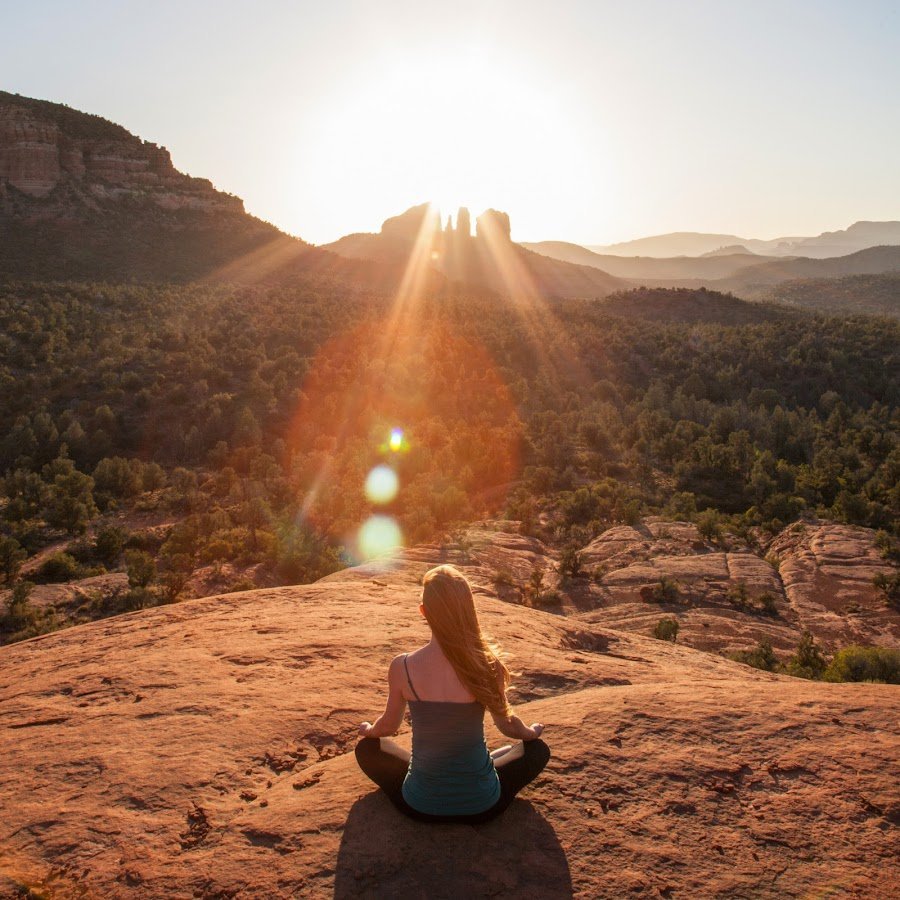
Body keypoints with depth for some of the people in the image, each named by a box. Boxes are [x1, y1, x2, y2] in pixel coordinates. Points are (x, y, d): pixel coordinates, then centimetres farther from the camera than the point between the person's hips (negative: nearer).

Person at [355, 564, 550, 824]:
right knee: (538, 750, 27)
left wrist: (368, 730, 27)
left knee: (366, 748, 28)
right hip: (482, 805, 0)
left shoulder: (403, 666, -17)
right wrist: (531, 733, 25)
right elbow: (508, 725, 1)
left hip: (420, 806, 1)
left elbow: (388, 726, 2)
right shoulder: (488, 664, -18)